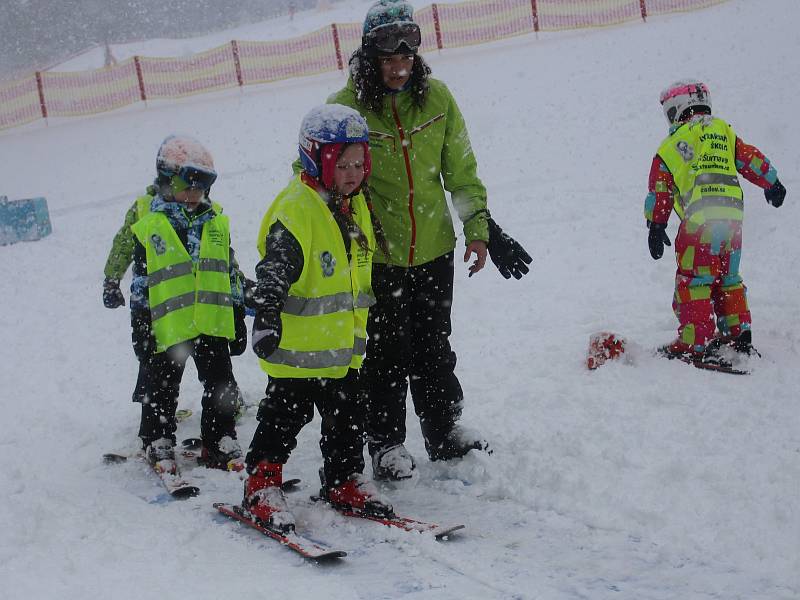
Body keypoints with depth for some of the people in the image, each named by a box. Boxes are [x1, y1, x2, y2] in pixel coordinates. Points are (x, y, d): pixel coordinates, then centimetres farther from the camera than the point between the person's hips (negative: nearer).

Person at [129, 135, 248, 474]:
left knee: (221, 386, 9)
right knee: (162, 389, 8)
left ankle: (220, 442, 22)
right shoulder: (149, 227, -4)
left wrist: (238, 317, 12)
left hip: (213, 323, 3)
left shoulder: (216, 221, 8)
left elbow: (230, 272, 14)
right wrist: (140, 326, -4)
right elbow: (140, 281, -2)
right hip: (168, 327, -3)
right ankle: (158, 444, 23)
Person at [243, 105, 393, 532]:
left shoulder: (355, 206, 8)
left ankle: (344, 481, 29)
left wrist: (358, 326, 31)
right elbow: (274, 271, -26)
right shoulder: (295, 211, -19)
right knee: (285, 418, 2)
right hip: (297, 347, -8)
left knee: (347, 419, 16)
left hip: (344, 345, 8)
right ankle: (262, 486, 13)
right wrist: (266, 318, -39)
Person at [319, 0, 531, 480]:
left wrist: (480, 230, 4)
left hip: (434, 248, 3)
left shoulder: (436, 97, -3)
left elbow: (461, 171, 6)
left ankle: (445, 431, 30)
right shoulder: (346, 107, -12)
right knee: (388, 353, 5)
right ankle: (387, 444, 19)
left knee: (434, 345, 16)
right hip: (377, 256, -3)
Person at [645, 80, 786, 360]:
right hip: (733, 214, 5)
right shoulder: (724, 131, 18)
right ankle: (737, 333, 20)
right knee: (727, 276, 20)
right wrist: (771, 184, 33)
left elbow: (659, 189, 10)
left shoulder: (672, 144, 9)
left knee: (692, 279, 0)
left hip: (700, 216, -5)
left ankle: (694, 344, -4)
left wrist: (656, 226, 14)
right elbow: (751, 159, 19)